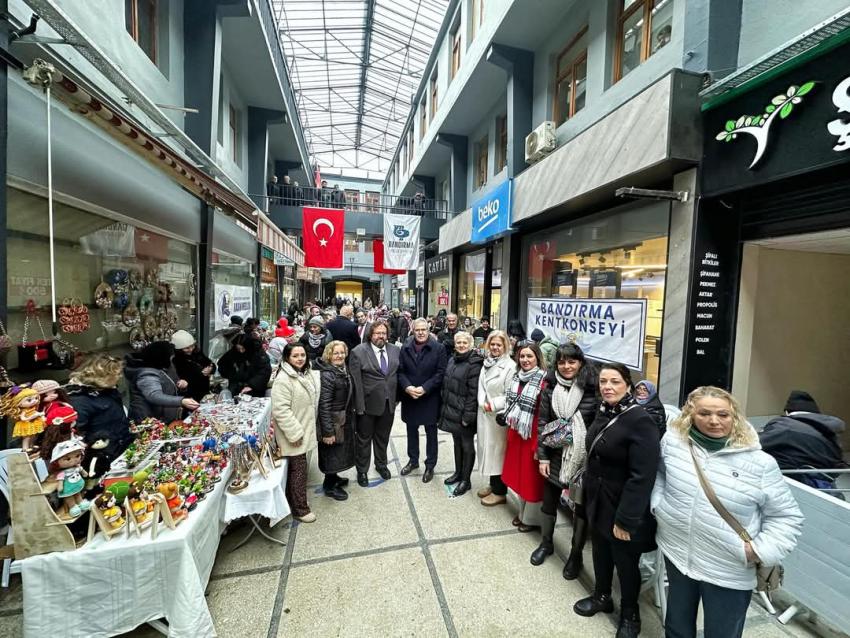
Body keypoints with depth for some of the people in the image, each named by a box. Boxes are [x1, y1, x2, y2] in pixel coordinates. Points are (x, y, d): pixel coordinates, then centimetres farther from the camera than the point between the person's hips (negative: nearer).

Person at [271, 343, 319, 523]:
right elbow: (281, 410, -24)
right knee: (298, 468, 2)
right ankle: (300, 508, 17)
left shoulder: (308, 374, 5)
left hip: (306, 430, 8)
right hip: (294, 434, -8)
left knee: (297, 467, 19)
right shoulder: (283, 379, -21)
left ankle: (292, 500, 37)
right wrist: (295, 433, -22)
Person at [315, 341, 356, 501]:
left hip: (345, 420, 8)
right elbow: (324, 405, -25)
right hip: (333, 421, -8)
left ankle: (333, 477, 44)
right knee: (332, 453, 9)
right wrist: (327, 431, -23)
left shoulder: (343, 370, 2)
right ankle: (329, 486, 30)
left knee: (340, 451, 23)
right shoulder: (326, 375, -24)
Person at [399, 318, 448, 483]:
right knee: (411, 430, 18)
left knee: (431, 432, 10)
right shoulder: (405, 348, 2)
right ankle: (413, 460, 37)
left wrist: (424, 388, -19)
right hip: (409, 397, 3)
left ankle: (430, 465, 26)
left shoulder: (439, 348, -8)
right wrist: (407, 387, -16)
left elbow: (441, 373, -12)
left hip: (430, 398, -3)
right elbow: (400, 371, 0)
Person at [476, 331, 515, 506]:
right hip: (485, 414, 7)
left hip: (499, 416, -7)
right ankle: (493, 484, 35)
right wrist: (483, 404, 0)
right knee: (488, 447, 17)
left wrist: (493, 405, -16)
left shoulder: (510, 366, -14)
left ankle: (500, 492, 21)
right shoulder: (487, 363, 9)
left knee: (498, 450, 4)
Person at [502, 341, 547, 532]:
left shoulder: (543, 380, -18)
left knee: (532, 476, 8)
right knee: (519, 473, 19)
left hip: (533, 434, -7)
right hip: (515, 433, 7)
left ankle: (531, 518, 27)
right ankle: (522, 512, 38)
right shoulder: (516, 377, 5)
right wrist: (510, 428, 14)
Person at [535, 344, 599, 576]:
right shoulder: (550, 388, -3)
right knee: (548, 502, 17)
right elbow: (542, 422, 1)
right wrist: (542, 456, -1)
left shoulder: (592, 389, -12)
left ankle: (576, 554, 35)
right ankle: (546, 543, 41)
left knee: (581, 506, 13)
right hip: (555, 456, 3)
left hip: (583, 458, -3)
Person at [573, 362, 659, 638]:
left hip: (622, 507, -6)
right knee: (601, 553, 23)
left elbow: (642, 476, -24)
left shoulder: (640, 421, -23)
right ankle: (601, 597, 46)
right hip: (597, 501, 7)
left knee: (625, 561, 15)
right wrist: (588, 494, 14)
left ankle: (629, 614, 40)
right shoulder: (603, 413, 1)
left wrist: (626, 518, -22)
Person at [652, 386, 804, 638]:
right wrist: (658, 503, -2)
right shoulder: (673, 441, -9)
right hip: (677, 554, 2)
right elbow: (658, 472, 10)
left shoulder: (760, 463, -14)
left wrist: (761, 549, -14)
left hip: (729, 572, -2)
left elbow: (786, 516, -3)